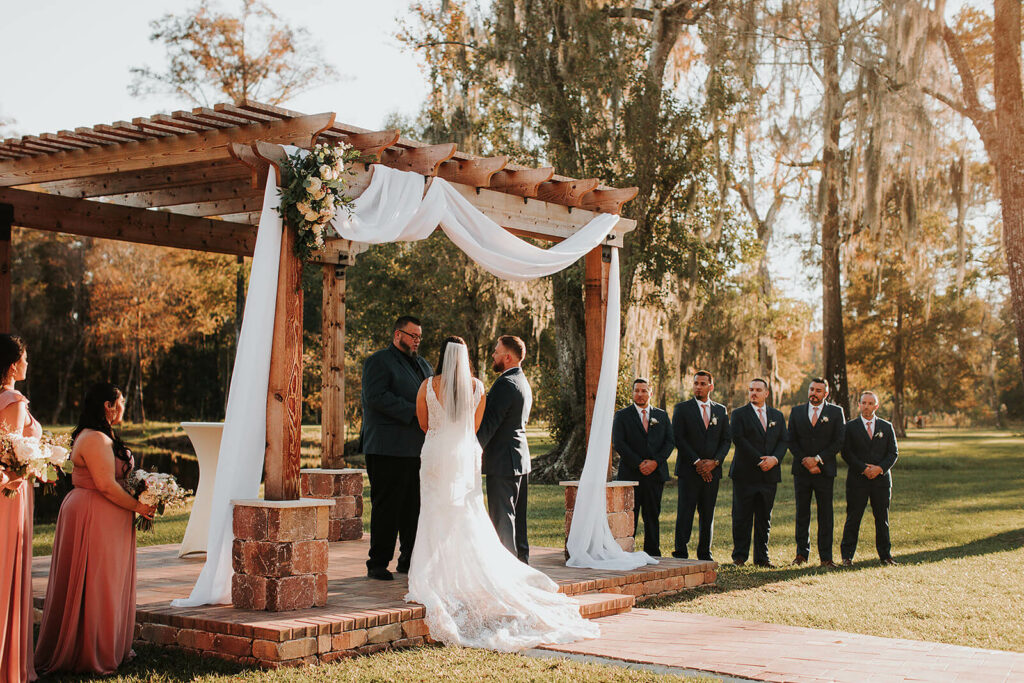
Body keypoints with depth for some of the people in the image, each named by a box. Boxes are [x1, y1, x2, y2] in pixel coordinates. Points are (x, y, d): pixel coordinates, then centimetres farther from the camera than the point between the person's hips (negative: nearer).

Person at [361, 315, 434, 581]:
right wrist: (413, 411, -20)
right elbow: (376, 396, -16)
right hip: (388, 450, -7)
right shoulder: (378, 362, -3)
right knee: (386, 507, -4)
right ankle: (378, 564, 3)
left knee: (415, 506, 7)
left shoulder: (423, 365, 22)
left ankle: (409, 560, 17)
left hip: (418, 448, 7)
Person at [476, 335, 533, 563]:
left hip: (503, 461, -10)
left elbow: (488, 423, -20)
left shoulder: (506, 384, -16)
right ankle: (521, 561, 20)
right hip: (520, 458, 10)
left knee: (502, 517, -6)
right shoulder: (523, 382, 15)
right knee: (518, 516, 14)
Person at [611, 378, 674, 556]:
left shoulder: (662, 415, 14)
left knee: (652, 515, 5)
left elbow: (670, 441, 6)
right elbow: (618, 443, -5)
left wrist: (655, 462, -9)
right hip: (630, 474, -2)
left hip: (656, 473, 2)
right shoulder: (622, 416, 5)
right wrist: (639, 464, -13)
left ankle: (652, 553, 11)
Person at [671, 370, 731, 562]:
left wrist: (714, 462, -7)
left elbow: (727, 440, 9)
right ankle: (681, 554, -2)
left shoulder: (721, 410, 13)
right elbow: (678, 438, -5)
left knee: (708, 515, 7)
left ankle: (705, 554, 15)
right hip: (689, 470, -3)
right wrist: (697, 462, -12)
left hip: (712, 471, 3)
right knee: (685, 513, -6)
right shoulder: (682, 409, 2)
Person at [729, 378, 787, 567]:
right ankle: (739, 556, 7)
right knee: (742, 517, -1)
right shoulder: (739, 414, 3)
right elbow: (739, 440, -9)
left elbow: (783, 441, 9)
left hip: (769, 474, 3)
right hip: (745, 474, -3)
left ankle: (762, 557, 13)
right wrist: (759, 460, -14)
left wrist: (775, 459, -11)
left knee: (764, 518, 6)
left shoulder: (777, 415, 16)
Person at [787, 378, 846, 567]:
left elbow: (839, 441, -3)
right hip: (801, 470, 2)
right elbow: (792, 441, 6)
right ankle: (802, 553, 13)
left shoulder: (836, 412, 4)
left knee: (825, 515, 0)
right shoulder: (797, 412, 10)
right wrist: (805, 462, -7)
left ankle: (826, 556, 5)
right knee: (802, 513, 6)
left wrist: (817, 459, -12)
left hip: (825, 471, -2)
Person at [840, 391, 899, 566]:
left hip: (881, 479, 2)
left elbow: (894, 452, 6)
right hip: (857, 479, -2)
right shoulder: (850, 426, 4)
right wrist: (864, 468, -13)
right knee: (853, 518, -2)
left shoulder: (887, 427, 10)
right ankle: (847, 555, 3)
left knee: (882, 518, 6)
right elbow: (846, 453, -2)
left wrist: (880, 468, -11)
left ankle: (885, 555, 15)